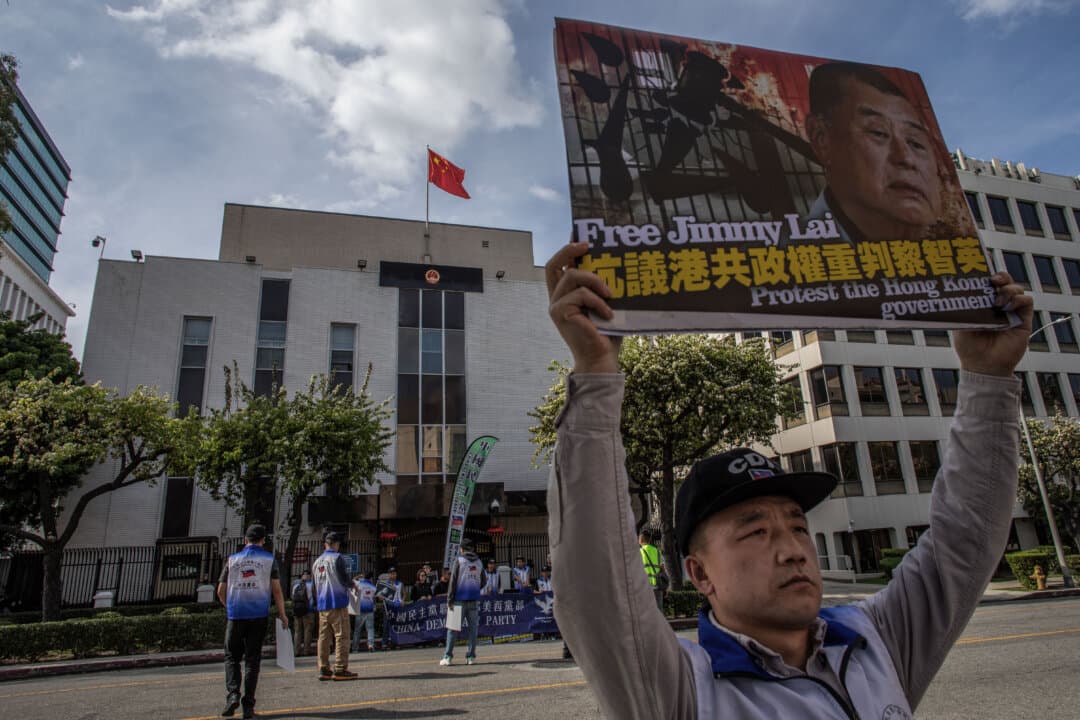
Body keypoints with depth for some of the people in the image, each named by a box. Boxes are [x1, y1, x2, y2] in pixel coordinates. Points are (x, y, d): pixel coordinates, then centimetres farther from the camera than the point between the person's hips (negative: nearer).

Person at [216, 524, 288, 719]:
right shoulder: (269, 559, 2)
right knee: (252, 659, 6)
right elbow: (276, 589, -3)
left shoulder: (232, 559, 6)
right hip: (259, 615, -1)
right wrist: (282, 615, 4)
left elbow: (221, 591, 7)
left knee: (231, 657, 13)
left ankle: (232, 694, -6)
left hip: (235, 615, 1)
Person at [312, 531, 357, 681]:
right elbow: (345, 580, -10)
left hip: (322, 604, 7)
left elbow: (315, 584, 17)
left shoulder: (316, 561, 11)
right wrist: (352, 584, 10)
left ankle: (323, 669, 11)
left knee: (324, 636, 9)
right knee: (341, 636, -3)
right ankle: (340, 669, -4)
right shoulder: (337, 558, -8)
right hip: (338, 603, -7)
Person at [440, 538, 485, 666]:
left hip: (460, 599, -3)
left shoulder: (458, 560, -5)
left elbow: (453, 581, -9)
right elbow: (483, 582, 11)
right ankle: (471, 656, 9)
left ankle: (447, 657, 3)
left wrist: (449, 599, -7)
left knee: (453, 628, 4)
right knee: (473, 628, 9)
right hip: (473, 600, 3)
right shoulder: (479, 562, 7)